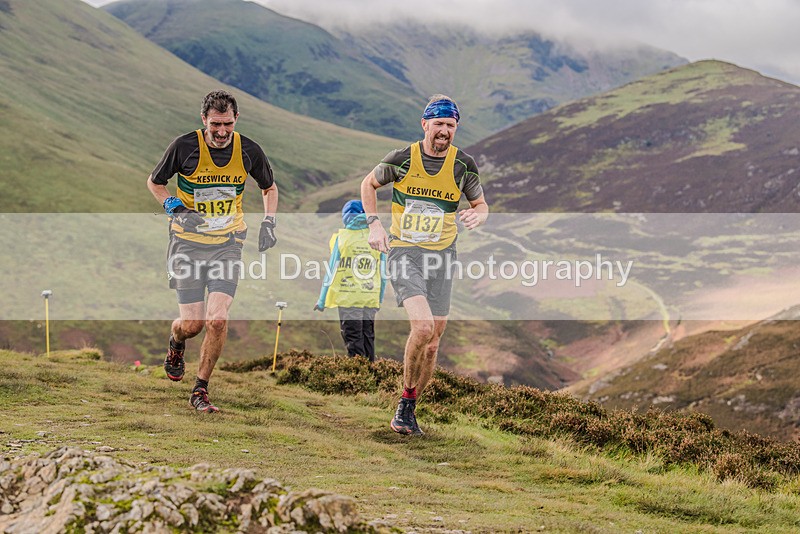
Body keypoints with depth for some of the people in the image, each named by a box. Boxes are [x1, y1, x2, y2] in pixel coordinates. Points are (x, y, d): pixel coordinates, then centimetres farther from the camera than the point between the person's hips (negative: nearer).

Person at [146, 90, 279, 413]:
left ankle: (200, 391, 3)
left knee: (217, 320, -13)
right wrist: (177, 209, -11)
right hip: (188, 242, -1)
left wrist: (268, 223, 2)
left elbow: (269, 187, 15)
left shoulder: (249, 151, -5)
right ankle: (176, 344, 36)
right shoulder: (185, 146, -11)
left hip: (227, 244, 1)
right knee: (192, 323, -3)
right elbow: (154, 182, 4)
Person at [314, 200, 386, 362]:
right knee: (368, 337, 14)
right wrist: (380, 299, 19)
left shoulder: (342, 238, -4)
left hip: (348, 298, -3)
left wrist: (321, 301, 5)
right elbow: (383, 274, 8)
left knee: (353, 338, -2)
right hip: (371, 299, 4)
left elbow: (331, 270, -2)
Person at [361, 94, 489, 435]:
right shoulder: (401, 160, -6)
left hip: (442, 255, 3)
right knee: (423, 325, -24)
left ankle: (409, 408, 23)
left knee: (432, 342, 4)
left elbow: (482, 206, 12)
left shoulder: (464, 165, -1)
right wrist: (374, 224, -1)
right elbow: (369, 184, 11)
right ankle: (405, 399, -5)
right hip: (403, 252, -3)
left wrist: (476, 216, -12)